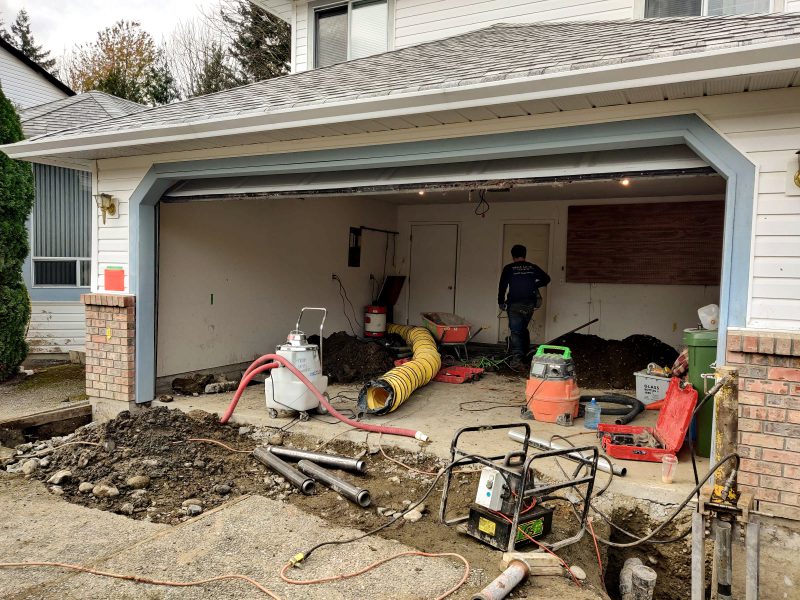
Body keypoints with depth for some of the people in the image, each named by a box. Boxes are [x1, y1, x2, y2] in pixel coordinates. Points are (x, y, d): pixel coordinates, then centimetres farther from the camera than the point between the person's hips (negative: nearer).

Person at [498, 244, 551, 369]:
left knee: (515, 331, -4)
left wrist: (501, 302, 7)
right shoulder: (533, 267, 5)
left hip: (514, 305, -3)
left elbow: (502, 287, -5)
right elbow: (546, 279, 12)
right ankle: (525, 353, 28)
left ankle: (517, 358, -16)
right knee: (523, 328, 22)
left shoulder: (508, 268, -3)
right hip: (529, 304, 3)